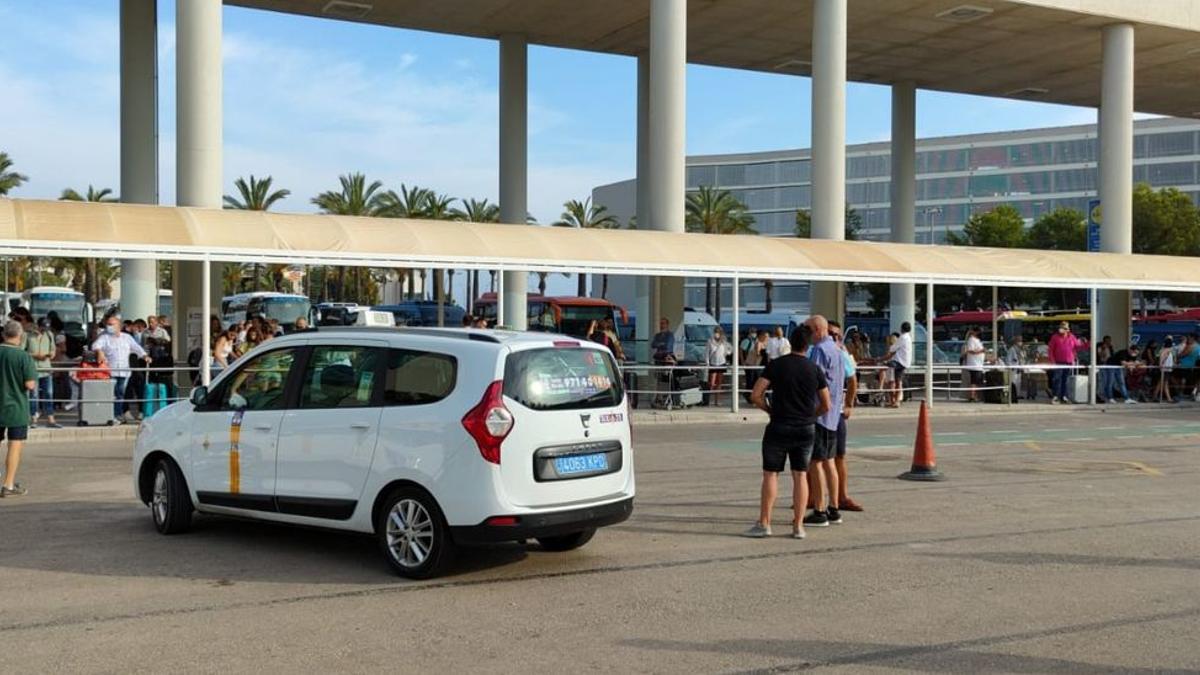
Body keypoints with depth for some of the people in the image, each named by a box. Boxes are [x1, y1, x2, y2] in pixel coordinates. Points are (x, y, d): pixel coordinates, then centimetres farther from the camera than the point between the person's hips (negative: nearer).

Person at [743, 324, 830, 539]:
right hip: (806, 430, 2)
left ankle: (764, 523, 3)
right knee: (800, 475, 7)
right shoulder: (815, 370, 1)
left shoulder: (776, 365, -6)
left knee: (771, 474, 4)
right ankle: (798, 526, 7)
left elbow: (755, 396, -10)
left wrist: (770, 410, 7)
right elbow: (826, 406, 5)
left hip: (779, 428, -2)